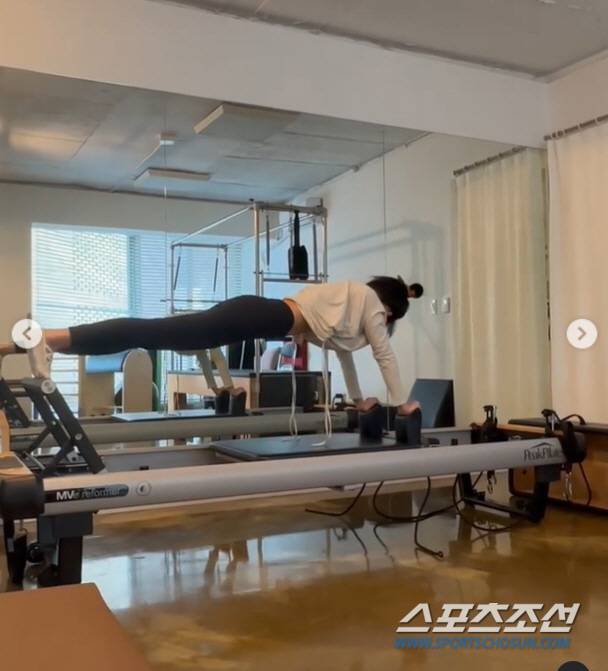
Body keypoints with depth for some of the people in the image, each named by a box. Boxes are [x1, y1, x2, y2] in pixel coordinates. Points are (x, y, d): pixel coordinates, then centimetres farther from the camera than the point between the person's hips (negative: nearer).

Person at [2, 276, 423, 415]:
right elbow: (384, 353, 13)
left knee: (162, 335, -6)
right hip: (267, 318, -7)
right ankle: (48, 338, -32)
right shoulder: (371, 303, 13)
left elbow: (344, 348, 42)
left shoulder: (355, 300, 36)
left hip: (259, 313, 7)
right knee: (160, 334, -21)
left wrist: (359, 398, 46)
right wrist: (401, 402, 24)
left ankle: (48, 340, -15)